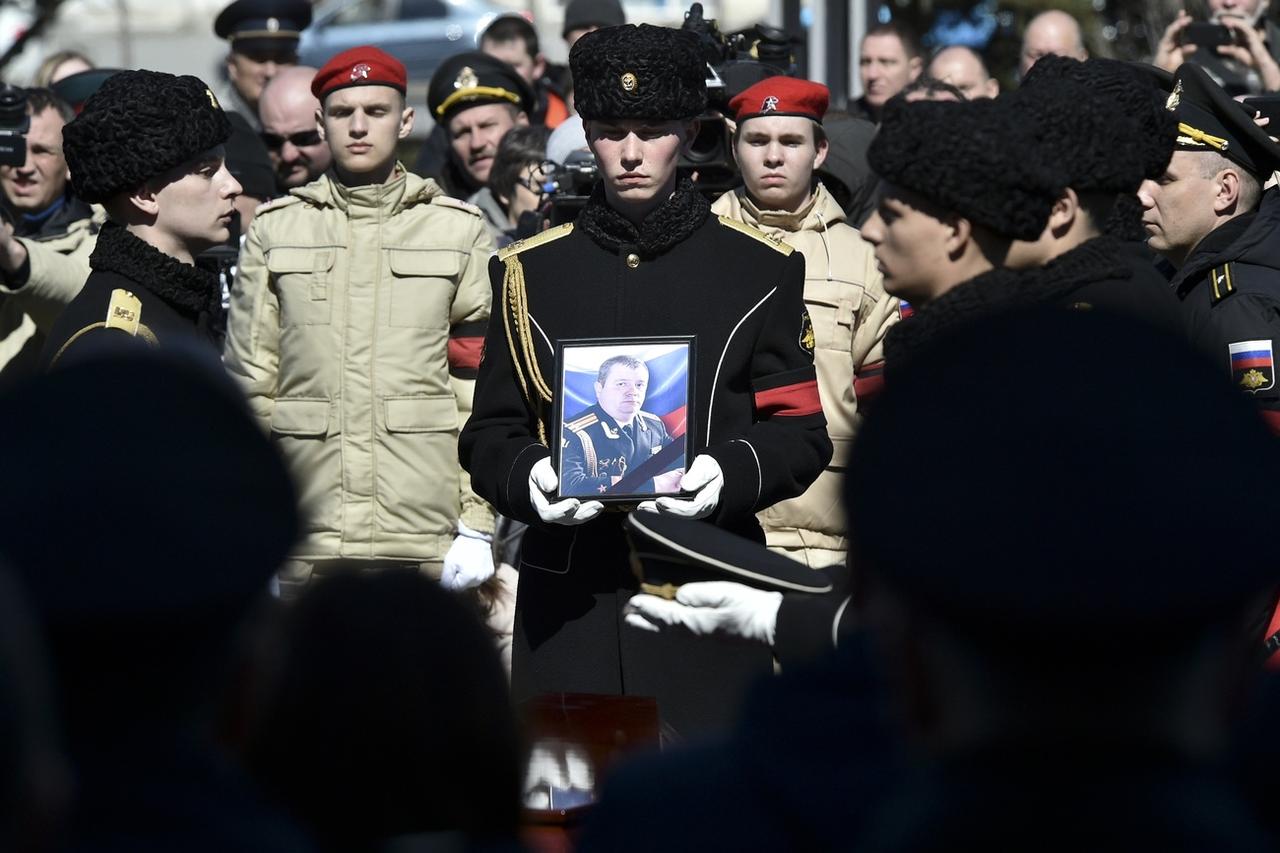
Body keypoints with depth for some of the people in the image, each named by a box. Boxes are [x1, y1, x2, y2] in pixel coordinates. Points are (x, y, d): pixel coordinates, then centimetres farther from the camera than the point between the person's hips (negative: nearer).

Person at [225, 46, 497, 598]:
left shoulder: (459, 232, 7)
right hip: (310, 545, 1)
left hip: (428, 543, -1)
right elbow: (248, 383, 9)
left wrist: (477, 525, -3)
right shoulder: (275, 231, 9)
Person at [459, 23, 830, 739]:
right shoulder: (532, 271, 10)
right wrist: (527, 477, -12)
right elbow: (491, 432, 11)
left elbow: (802, 433, 6)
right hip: (568, 600, 1)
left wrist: (732, 474, -15)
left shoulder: (760, 269, 6)